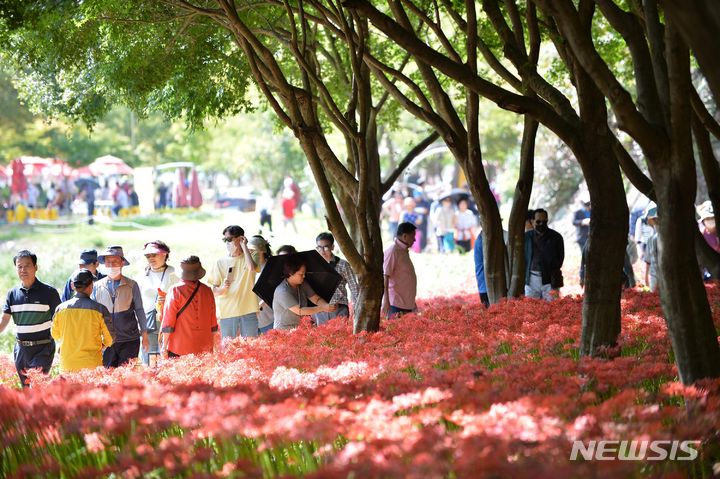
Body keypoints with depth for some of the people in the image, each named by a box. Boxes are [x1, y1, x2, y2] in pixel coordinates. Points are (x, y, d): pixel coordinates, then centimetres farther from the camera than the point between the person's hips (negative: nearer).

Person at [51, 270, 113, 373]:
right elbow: (110, 339, -1)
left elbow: (55, 335, 12)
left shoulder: (61, 308, -1)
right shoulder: (99, 309, -8)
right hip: (92, 364, -2)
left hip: (67, 366, 2)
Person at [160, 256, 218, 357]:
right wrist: (213, 344, 21)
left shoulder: (175, 290, -8)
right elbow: (213, 321, 10)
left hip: (179, 349, -3)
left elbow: (168, 322, -6)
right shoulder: (207, 291, 3)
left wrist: (164, 345, 2)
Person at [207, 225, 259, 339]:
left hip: (248, 311, -1)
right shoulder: (220, 263, 8)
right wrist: (222, 288, -17)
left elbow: (252, 268, -21)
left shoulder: (248, 257, 4)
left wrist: (244, 246, -11)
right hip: (227, 312, 1)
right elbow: (214, 290, 7)